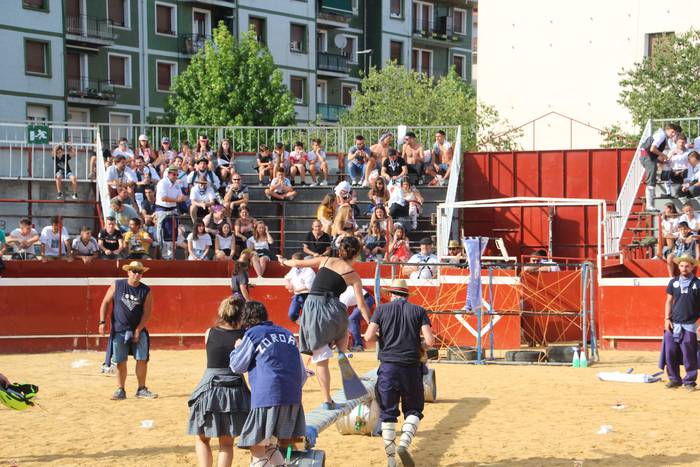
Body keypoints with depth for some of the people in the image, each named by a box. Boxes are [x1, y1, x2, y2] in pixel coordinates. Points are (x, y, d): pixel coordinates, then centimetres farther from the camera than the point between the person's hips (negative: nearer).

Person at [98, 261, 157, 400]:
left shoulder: (146, 291, -2)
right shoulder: (117, 285, -1)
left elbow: (147, 313, -4)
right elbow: (105, 303, 5)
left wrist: (138, 330, -12)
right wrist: (102, 322, -3)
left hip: (138, 330, 0)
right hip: (118, 331, 0)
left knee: (142, 360, -3)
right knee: (120, 362, 3)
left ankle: (141, 390, 9)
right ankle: (120, 391, 13)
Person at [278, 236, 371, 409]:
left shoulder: (325, 260, 12)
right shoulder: (353, 274, 6)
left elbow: (298, 263, 23)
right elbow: (361, 305, 2)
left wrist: (285, 261, 42)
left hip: (312, 306, 2)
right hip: (332, 309, -2)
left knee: (321, 359, 6)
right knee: (343, 330, 36)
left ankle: (327, 400, 1)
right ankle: (341, 353, 8)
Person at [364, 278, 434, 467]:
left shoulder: (382, 309, 5)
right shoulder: (418, 311, 5)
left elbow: (369, 337, -6)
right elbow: (430, 341, -5)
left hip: (388, 367, 0)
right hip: (411, 367, 0)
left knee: (387, 413, 8)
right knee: (413, 410, 11)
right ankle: (404, 443, -13)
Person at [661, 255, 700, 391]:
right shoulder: (673, 282, 7)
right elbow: (669, 301, 12)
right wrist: (667, 319, 3)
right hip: (673, 324, 3)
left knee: (689, 355, -2)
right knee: (670, 352, 4)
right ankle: (674, 379, 16)